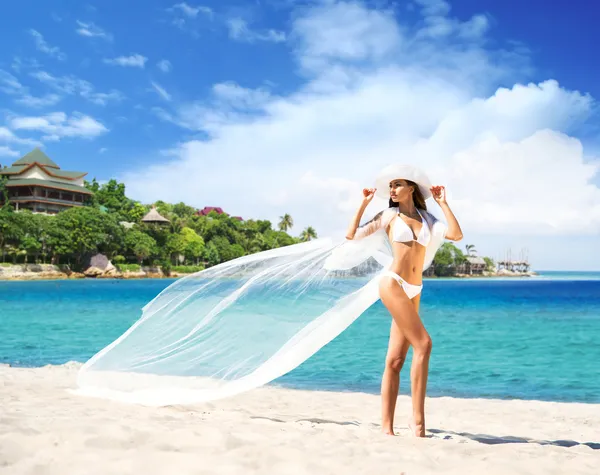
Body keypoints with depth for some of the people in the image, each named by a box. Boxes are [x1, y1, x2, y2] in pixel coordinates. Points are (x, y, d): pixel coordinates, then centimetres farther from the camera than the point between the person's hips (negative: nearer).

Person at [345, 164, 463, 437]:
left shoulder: (426, 218, 13)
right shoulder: (389, 215, 5)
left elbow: (456, 235, -3)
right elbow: (352, 235, 0)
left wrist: (443, 203, 3)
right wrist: (364, 204, 2)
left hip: (413, 291, 4)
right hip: (393, 283, -4)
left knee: (395, 360, 4)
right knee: (423, 344, -16)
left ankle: (387, 428, 7)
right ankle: (417, 417, -8)